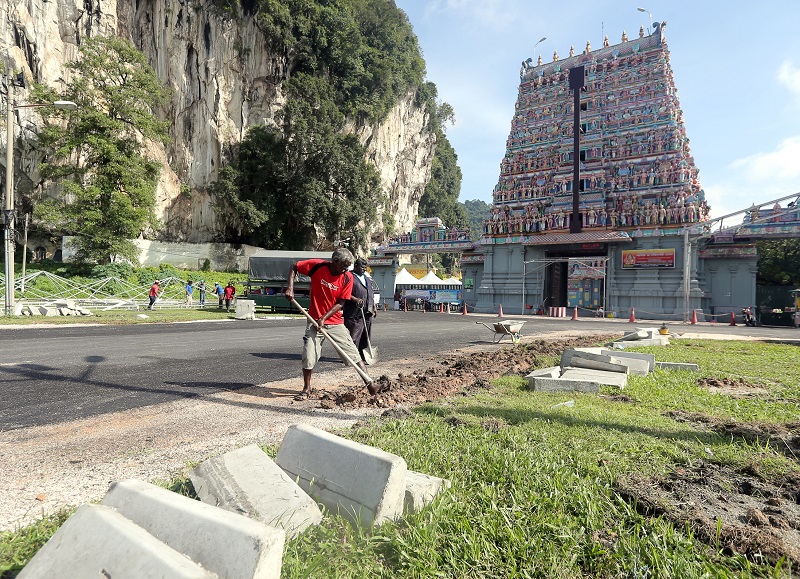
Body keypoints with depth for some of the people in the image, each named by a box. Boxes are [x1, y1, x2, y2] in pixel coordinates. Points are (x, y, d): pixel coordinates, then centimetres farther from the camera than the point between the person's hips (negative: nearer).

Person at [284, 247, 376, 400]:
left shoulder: (347, 278, -9)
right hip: (314, 320, -1)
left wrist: (324, 318, -16)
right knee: (308, 357, -3)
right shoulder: (317, 266, -12)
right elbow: (293, 267, 0)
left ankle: (371, 385, 6)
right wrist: (290, 288, -12)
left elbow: (340, 303, -6)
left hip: (335, 322, 1)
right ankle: (306, 389, 19)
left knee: (353, 353, -1)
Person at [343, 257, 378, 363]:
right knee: (353, 338, -6)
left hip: (368, 313, 8)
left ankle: (363, 357, 20)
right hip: (354, 314, -8)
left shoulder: (368, 279, 22)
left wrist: (374, 307, 21)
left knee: (365, 338, 11)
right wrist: (355, 300, -25)